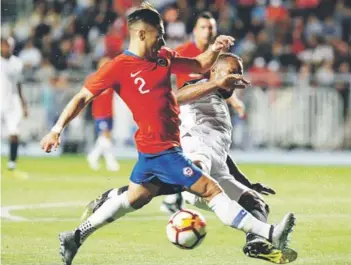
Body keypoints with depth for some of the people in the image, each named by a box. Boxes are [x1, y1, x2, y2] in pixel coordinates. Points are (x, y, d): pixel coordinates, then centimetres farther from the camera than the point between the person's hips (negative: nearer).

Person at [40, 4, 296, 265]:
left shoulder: (164, 57, 9)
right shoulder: (119, 67, -13)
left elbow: (200, 65, 20)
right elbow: (83, 97, -8)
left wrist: (215, 49, -1)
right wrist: (58, 129, -14)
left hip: (154, 149, 9)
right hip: (161, 149, -9)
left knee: (133, 199, 22)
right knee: (212, 190, -9)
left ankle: (75, 238, 30)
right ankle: (270, 236, -8)